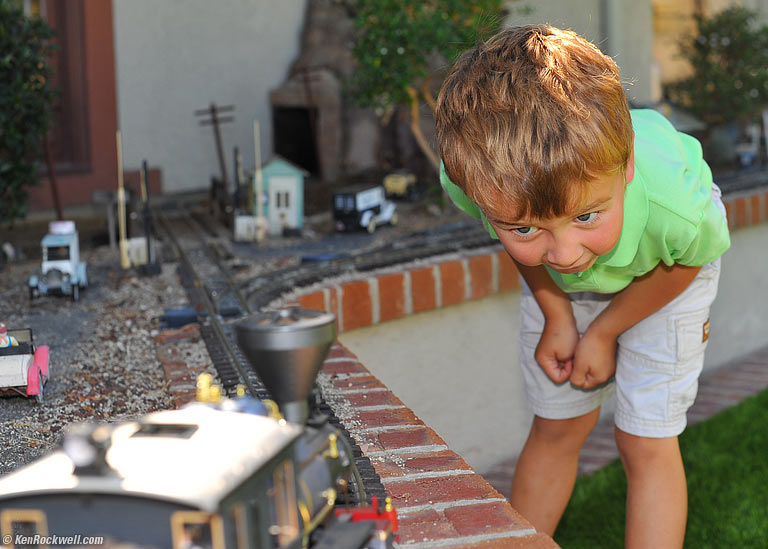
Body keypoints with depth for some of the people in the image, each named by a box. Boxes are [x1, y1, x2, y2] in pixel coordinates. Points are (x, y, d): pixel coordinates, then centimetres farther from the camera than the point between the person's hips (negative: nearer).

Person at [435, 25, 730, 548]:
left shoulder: (674, 202, -46)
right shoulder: (479, 176, -39)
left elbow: (684, 263, -18)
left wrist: (604, 332, -10)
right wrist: (558, 317, -10)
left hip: (658, 273, -2)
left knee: (645, 439, -3)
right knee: (556, 426, 11)